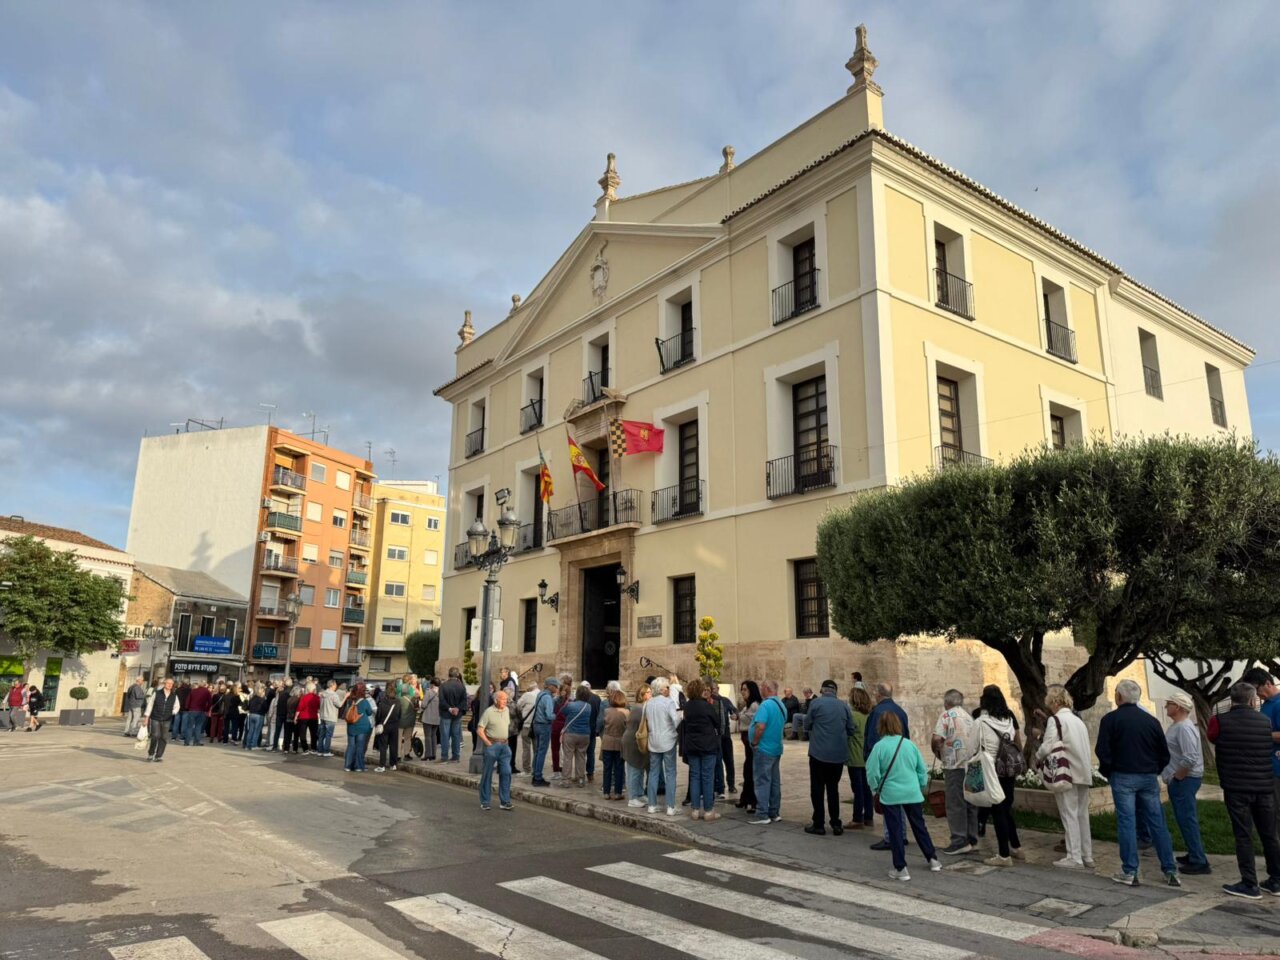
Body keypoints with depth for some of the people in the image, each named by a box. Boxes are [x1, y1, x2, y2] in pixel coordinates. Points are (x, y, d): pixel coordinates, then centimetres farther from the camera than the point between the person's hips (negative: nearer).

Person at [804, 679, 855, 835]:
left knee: (817, 789, 7)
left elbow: (807, 725, 1)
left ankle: (818, 824, 9)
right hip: (839, 754, 4)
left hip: (819, 752, -4)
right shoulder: (844, 705, 2)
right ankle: (836, 824, 16)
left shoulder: (815, 703, -8)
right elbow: (851, 730, 7)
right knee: (833, 788, 16)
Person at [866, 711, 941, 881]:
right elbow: (922, 769, 5)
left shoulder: (879, 746, -12)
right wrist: (921, 787, 19)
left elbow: (872, 772, -11)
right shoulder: (909, 744, 0)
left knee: (895, 831, 4)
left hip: (890, 795, -4)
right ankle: (933, 860, 30)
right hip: (913, 794, 4)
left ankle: (900, 869, 7)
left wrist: (876, 788, 6)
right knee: (919, 826, 19)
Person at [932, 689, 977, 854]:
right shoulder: (969, 716, 15)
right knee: (970, 803, 13)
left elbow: (936, 739, -16)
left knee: (955, 804, 0)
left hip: (955, 766, -7)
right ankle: (972, 840, 18)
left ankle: (960, 841, 1)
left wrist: (938, 753, 1)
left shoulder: (946, 715, -6)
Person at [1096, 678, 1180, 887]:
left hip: (1123, 776, -4)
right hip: (1149, 778, 4)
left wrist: (1107, 772, 5)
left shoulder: (1111, 719, -6)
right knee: (1157, 823, 9)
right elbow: (1164, 753, 9)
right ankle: (1170, 871, 12)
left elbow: (1103, 752, -11)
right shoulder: (1151, 720, 7)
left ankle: (1129, 872, 1)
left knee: (1127, 822, -1)